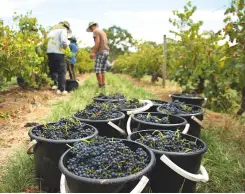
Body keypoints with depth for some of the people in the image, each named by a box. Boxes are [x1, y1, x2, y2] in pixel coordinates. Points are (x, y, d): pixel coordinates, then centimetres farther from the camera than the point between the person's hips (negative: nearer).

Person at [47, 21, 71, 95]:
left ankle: (54, 84, 11)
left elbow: (47, 40, 19)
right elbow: (64, 41, -17)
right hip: (58, 53, -7)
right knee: (62, 71, -2)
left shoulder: (52, 29, 23)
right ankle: (61, 89, -5)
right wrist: (65, 47, 2)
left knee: (53, 70, 18)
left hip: (49, 52, 7)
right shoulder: (63, 30, -1)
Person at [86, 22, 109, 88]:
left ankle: (100, 85, -8)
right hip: (106, 52, 9)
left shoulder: (96, 31, -4)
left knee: (97, 70, -7)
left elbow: (97, 42, -18)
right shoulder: (103, 32, 23)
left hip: (100, 52, -9)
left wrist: (93, 52, -18)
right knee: (103, 70, 9)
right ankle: (103, 84, 8)